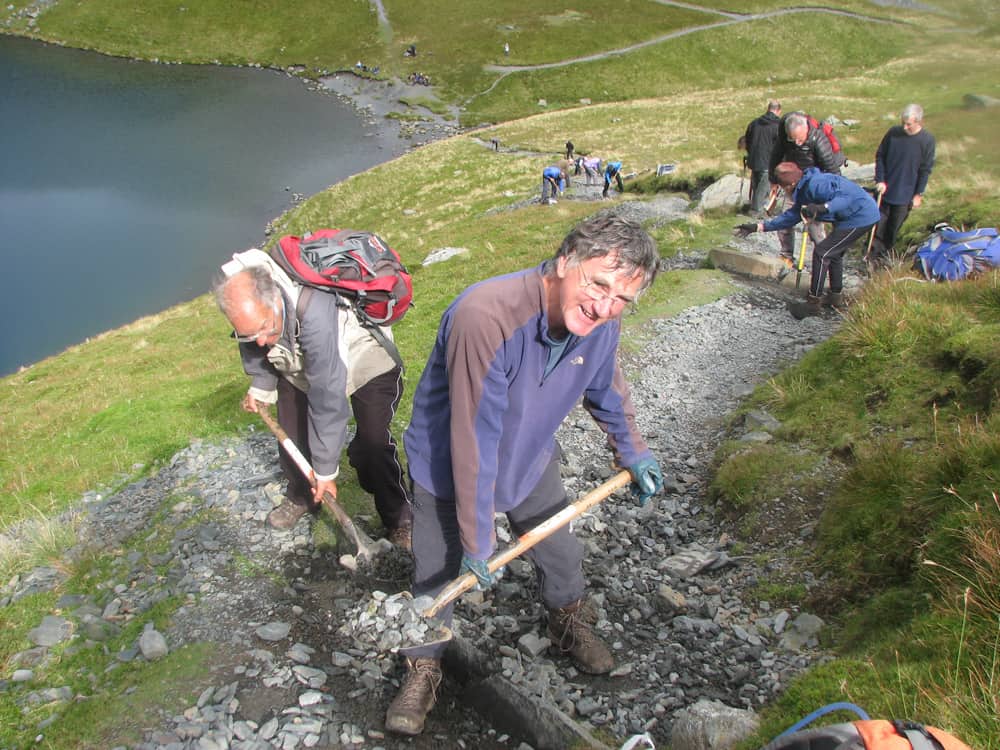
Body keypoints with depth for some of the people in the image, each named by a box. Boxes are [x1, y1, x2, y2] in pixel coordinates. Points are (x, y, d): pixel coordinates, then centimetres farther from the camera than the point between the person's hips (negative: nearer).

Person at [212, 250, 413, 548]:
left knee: (372, 441, -16)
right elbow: (253, 346, 1)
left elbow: (327, 397, -41)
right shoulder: (248, 305, -27)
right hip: (298, 364, 6)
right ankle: (300, 497, 35)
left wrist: (325, 471, -34)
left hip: (365, 358, -6)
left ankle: (399, 519, 3)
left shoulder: (313, 310, -47)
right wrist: (260, 387, 14)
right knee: (292, 437, 8)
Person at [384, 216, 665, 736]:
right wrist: (477, 540, -28)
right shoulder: (485, 317, -42)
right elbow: (474, 441, -36)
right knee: (436, 576, 7)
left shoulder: (602, 324, -20)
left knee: (560, 554, 19)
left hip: (531, 460, 5)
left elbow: (604, 386, 5)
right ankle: (424, 670, 34)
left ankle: (568, 626, 50)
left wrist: (632, 450, 14)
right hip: (448, 466, -5)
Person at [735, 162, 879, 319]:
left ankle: (813, 303, 0)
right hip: (864, 215, 10)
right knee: (833, 253, 23)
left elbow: (848, 197, -30)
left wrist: (822, 207, -46)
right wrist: (758, 227, 11)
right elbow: (791, 217, 15)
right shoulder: (803, 191, 10)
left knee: (821, 253, -8)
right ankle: (836, 296, 37)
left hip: (861, 217, -10)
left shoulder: (815, 184, -23)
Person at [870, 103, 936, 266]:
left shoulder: (927, 140, -11)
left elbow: (926, 170, -5)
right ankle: (875, 254, 13)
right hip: (884, 188, 1)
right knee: (879, 222, 4)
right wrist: (880, 180, -7)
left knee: (894, 227, 11)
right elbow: (880, 156, 2)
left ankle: (885, 254, 26)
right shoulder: (893, 133, -7)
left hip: (905, 193, -1)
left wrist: (918, 194, -6)